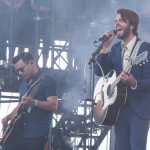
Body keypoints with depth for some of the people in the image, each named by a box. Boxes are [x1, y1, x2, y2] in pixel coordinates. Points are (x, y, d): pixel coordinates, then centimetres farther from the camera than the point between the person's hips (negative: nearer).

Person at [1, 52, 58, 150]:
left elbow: (53, 105, -14)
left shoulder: (46, 80, -4)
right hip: (18, 132, 7)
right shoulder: (23, 84, 20)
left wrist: (33, 102, -29)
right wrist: (9, 117, 8)